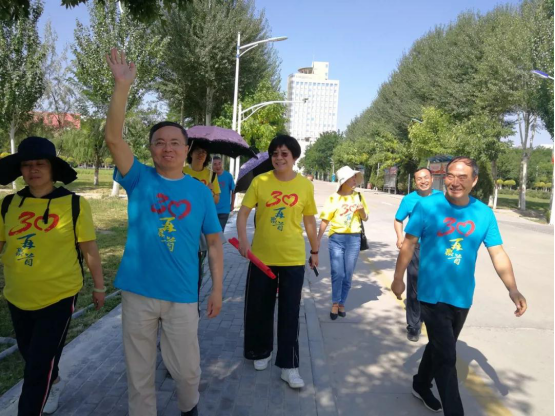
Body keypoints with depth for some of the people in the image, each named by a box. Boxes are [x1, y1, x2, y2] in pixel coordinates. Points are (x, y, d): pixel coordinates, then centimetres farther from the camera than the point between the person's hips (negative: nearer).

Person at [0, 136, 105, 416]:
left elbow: (89, 249, -7)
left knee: (39, 366, 1)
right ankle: (54, 383, 56)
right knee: (31, 356, 25)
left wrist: (99, 287, -1)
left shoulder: (74, 204, -12)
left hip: (58, 297, -5)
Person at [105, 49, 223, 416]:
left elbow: (214, 242, 3)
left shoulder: (200, 191, 0)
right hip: (138, 292, 0)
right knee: (139, 371, 14)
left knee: (187, 368, 13)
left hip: (182, 295, 0)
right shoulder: (140, 179, -2)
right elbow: (114, 138, -16)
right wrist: (123, 85, -24)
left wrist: (218, 289, 0)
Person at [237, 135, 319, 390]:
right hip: (261, 257, 0)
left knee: (290, 313, 5)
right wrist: (243, 241, -21)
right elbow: (243, 213, -5)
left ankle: (289, 366, 17)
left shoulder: (305, 185, -1)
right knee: (259, 308, 13)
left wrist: (315, 251, 14)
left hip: (293, 259, 0)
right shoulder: (259, 182, -5)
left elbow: (310, 220, 9)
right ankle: (261, 352, 36)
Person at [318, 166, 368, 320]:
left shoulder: (359, 196, 6)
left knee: (348, 275, 8)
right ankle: (335, 304, 12)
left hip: (354, 239, 2)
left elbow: (365, 218, 14)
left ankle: (342, 304, 22)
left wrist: (362, 211, -8)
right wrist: (318, 240, -5)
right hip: (336, 238, -2)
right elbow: (325, 220, -1)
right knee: (337, 273, -4)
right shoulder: (333, 198, -2)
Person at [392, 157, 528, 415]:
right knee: (446, 356, -3)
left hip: (463, 297, 5)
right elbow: (409, 243, -8)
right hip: (433, 295, -4)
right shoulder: (427, 206, -14)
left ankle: (421, 386, 45)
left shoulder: (484, 214, -4)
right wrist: (398, 278, -4)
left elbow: (498, 253, -3)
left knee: (440, 348, 22)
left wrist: (513, 289, -14)